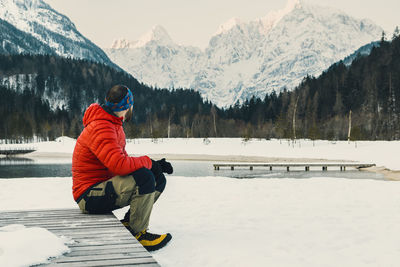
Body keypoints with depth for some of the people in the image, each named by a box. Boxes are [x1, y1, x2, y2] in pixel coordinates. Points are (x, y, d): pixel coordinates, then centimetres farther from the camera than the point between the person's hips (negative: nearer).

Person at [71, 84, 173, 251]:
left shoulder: (114, 125, 13)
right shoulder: (100, 128, -21)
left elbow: (122, 159, 14)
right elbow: (119, 164, -34)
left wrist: (155, 164, -1)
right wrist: (147, 162, -17)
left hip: (105, 186, 10)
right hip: (90, 196, -10)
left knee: (159, 179, 5)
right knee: (144, 178, -31)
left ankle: (128, 224, 4)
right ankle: (137, 234, -16)